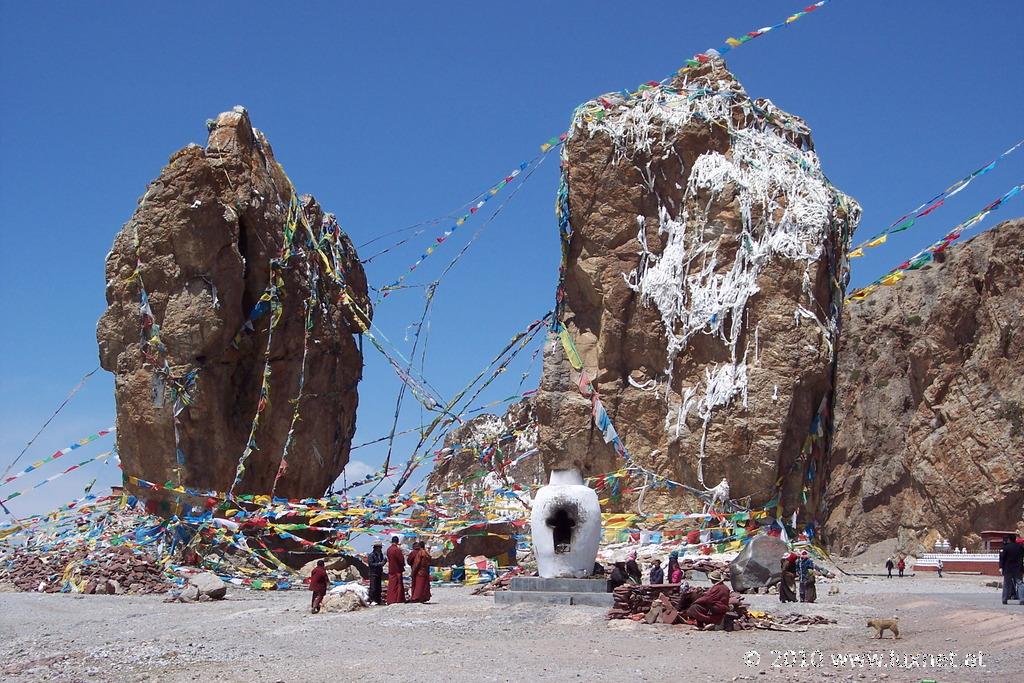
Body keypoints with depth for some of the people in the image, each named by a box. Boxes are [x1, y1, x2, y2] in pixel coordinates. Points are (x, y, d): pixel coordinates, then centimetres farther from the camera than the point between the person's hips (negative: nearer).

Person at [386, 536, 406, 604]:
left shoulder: (388, 549, 4)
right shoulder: (397, 550, -17)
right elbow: (401, 560, -15)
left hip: (391, 570, 6)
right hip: (397, 570, -6)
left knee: (391, 585, 11)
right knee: (397, 585, 1)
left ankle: (390, 600, 12)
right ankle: (397, 600, 2)